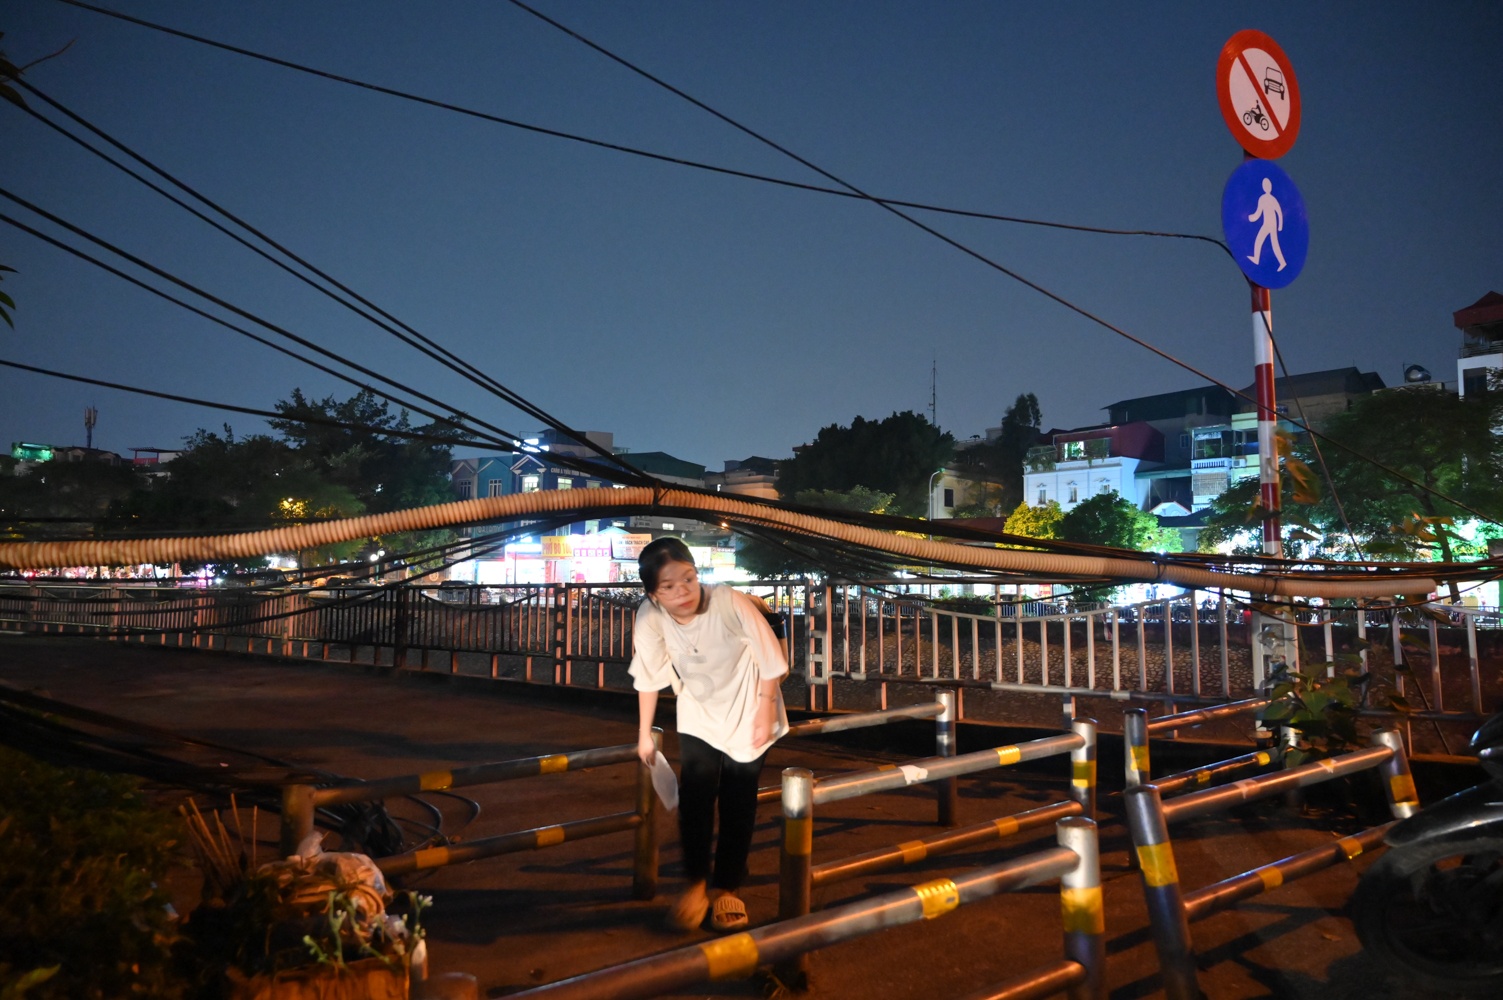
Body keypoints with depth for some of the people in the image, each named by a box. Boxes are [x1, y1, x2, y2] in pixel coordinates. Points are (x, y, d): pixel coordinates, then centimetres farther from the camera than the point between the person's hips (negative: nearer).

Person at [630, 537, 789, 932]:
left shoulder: (732, 603, -33)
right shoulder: (650, 618, -25)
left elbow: (770, 661, -19)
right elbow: (648, 678, -9)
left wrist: (765, 713, -11)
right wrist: (645, 734, -1)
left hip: (746, 714, -2)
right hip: (697, 718, 2)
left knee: (738, 803, 4)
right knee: (695, 797, -8)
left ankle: (727, 887, 23)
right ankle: (696, 883, 13)